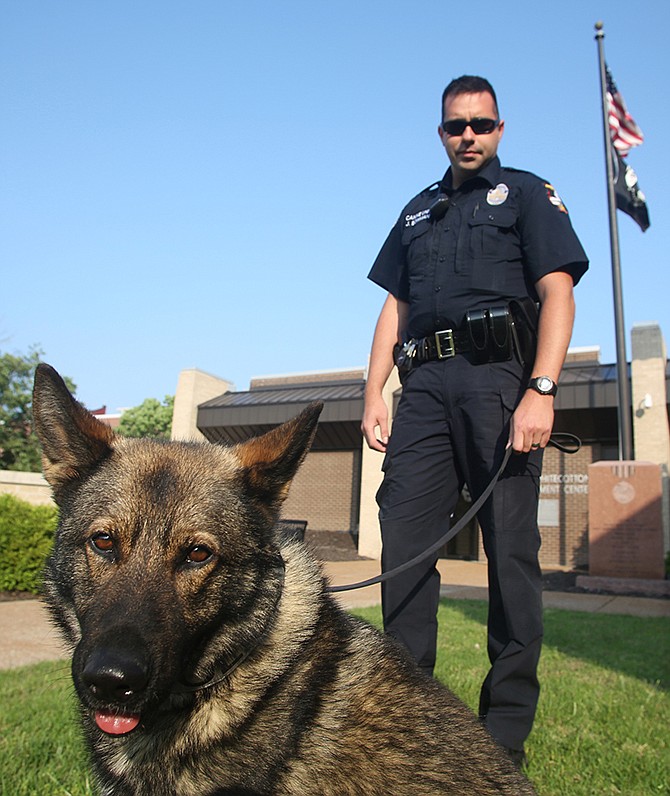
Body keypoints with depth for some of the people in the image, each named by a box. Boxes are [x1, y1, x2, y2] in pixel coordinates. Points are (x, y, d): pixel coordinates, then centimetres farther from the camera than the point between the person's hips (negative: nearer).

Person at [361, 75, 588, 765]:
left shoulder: (528, 193, 13)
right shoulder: (419, 210, 27)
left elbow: (557, 293, -1)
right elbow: (395, 308, 22)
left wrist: (541, 390, -16)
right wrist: (374, 394, 9)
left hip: (499, 377, -4)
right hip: (426, 384, 5)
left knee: (510, 547, -3)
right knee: (403, 538, -2)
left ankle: (506, 731, 9)